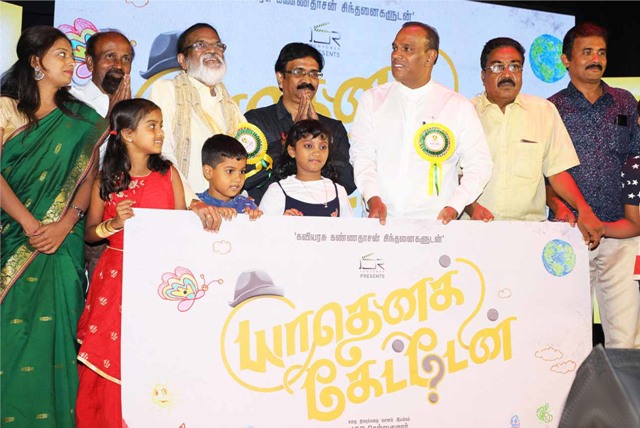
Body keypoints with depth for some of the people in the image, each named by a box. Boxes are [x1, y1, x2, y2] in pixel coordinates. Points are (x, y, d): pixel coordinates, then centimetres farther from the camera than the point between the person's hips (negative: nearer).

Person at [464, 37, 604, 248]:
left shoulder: (544, 111, 13)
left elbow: (557, 171, 11)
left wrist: (584, 210, -4)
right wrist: (471, 207, -16)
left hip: (530, 227, 2)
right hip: (476, 229, -2)